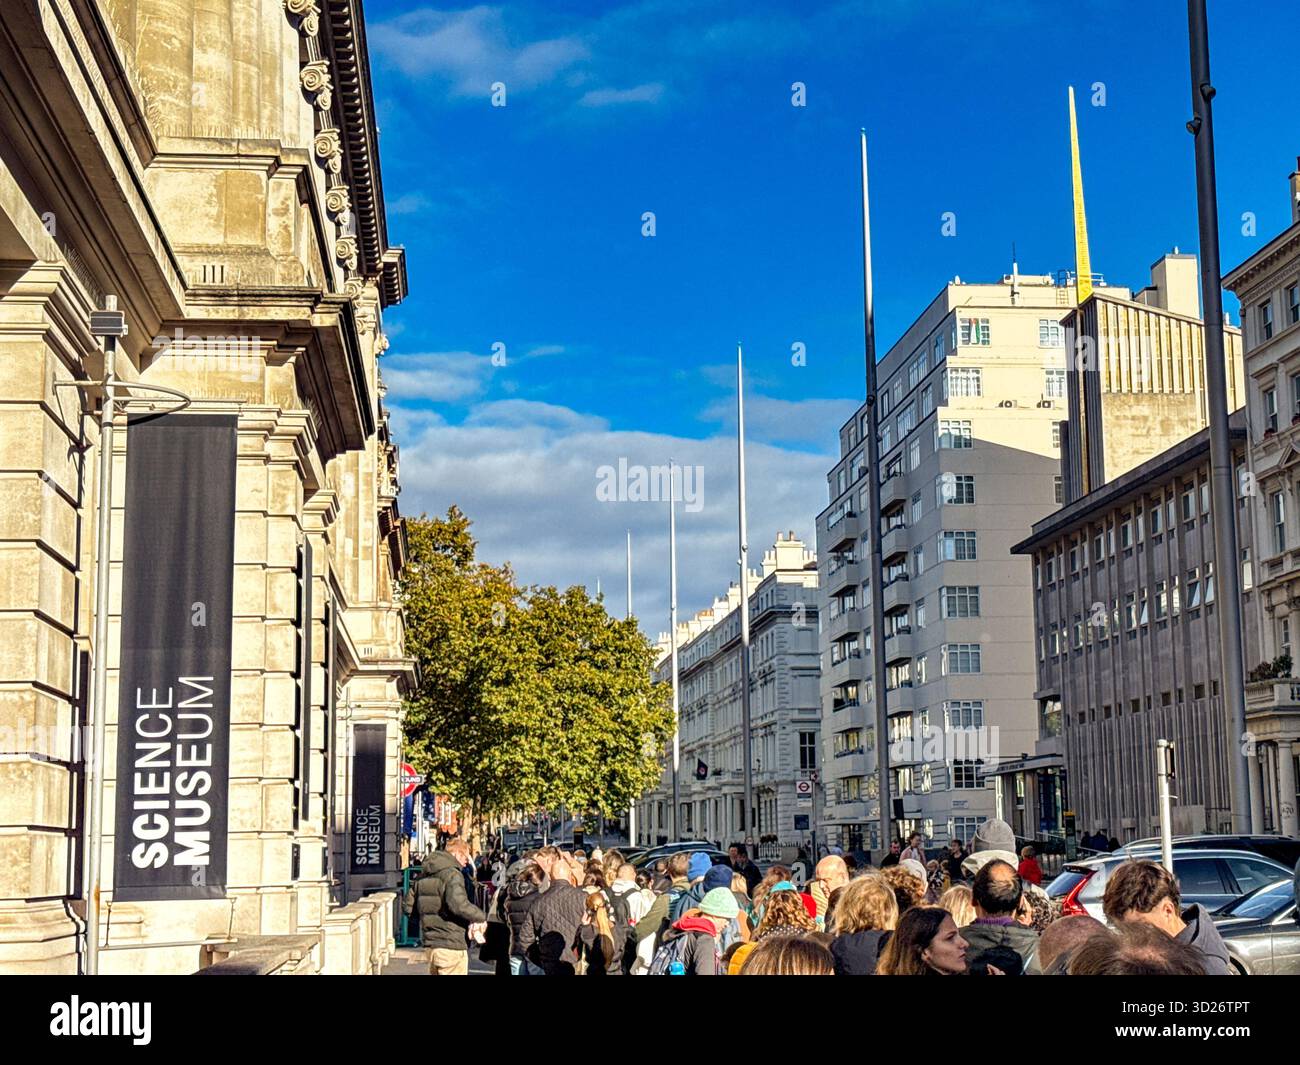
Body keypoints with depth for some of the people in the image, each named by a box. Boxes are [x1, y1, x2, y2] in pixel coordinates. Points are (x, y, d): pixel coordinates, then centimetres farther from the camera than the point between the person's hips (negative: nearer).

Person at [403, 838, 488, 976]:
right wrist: (481, 917, -16)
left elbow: (408, 905, 16)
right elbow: (458, 904, -30)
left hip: (431, 945, 8)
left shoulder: (424, 875, 12)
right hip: (451, 946, -8)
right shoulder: (452, 874, -14)